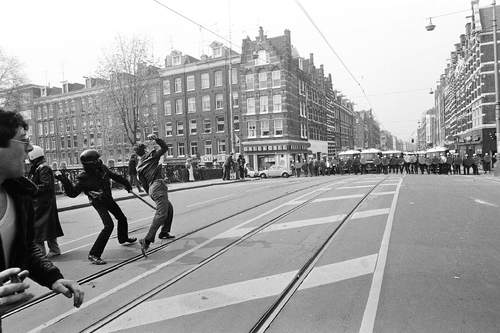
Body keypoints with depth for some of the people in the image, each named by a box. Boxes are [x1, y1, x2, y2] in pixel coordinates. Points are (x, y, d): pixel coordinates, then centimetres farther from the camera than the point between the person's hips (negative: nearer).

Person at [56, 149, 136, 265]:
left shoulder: (102, 168, -9)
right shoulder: (83, 178, -23)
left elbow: (115, 176, 7)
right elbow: (72, 193, -21)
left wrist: (127, 184, 16)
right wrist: (64, 181, -35)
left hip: (108, 199, 7)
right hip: (98, 203, -7)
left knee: (122, 218, 21)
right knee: (109, 225, -24)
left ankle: (123, 238, 50)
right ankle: (93, 254, -19)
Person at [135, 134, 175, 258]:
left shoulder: (139, 167, 22)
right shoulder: (151, 155, 6)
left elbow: (144, 184, 21)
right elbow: (164, 147, 10)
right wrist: (156, 139, 10)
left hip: (152, 188, 8)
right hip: (158, 185, -8)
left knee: (169, 208, 26)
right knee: (161, 214, -16)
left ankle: (164, 232, 33)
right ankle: (147, 240, -27)